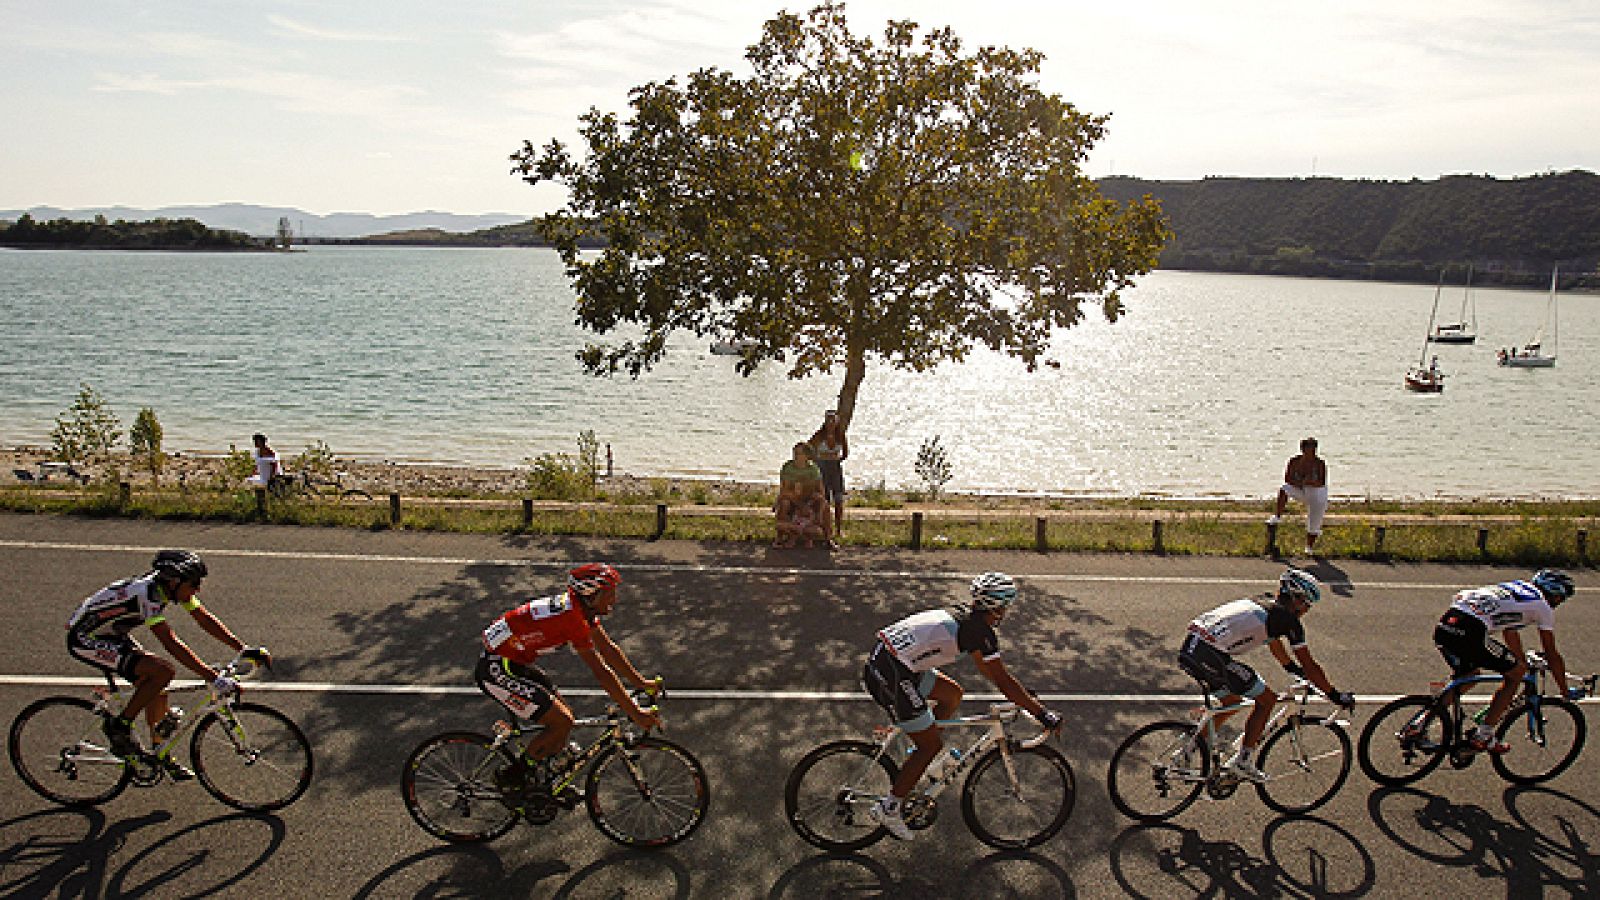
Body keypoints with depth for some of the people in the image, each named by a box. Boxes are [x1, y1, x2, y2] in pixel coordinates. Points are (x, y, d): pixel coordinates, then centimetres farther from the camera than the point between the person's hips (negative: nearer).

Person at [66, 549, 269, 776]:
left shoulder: (173, 587, -9)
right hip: (85, 639, -9)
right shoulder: (147, 594, -33)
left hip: (113, 635, 9)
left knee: (156, 686, 4)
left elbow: (206, 620, -2)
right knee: (163, 671, -23)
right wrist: (214, 678, -40)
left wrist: (245, 650, -7)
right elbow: (173, 645, -38)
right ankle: (119, 726, -6)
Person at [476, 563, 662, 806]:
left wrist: (642, 682, 12)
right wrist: (636, 714, -22)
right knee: (562, 722, -12)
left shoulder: (581, 608, 2)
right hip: (496, 670, -10)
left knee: (562, 716, 10)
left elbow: (609, 649, 12)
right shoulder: (572, 617, -26)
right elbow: (601, 672, -26)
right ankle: (511, 778, 3)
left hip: (516, 662, 10)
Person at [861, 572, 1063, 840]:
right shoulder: (979, 630, -12)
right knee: (931, 745, 4)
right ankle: (888, 809, 12)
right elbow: (1002, 680, -12)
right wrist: (1043, 714, -6)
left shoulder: (961, 613, 15)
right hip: (892, 678, -9)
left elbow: (991, 670, 27)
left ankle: (926, 758, 31)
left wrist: (1022, 695, 31)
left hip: (883, 656, 9)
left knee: (952, 694, 22)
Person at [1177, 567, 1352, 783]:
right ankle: (1243, 761, 9)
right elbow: (1309, 666, 3)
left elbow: (1274, 641, 42)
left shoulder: (1263, 603, 24)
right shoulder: (1288, 618, -1)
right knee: (1266, 699, 6)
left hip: (1190, 649, 9)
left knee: (1232, 702, 26)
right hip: (1210, 656, -9)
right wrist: (1336, 696, 13)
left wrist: (1294, 668, 52)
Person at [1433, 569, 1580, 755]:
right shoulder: (1543, 606, 12)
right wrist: (1566, 690, 30)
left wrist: (1523, 664, 56)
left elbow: (1511, 632, 45)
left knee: (1469, 675, 30)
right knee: (1515, 673, 13)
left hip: (1443, 627, 8)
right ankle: (1483, 736, 11)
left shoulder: (1514, 588, 32)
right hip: (1469, 632, -8)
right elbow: (1552, 656, 17)